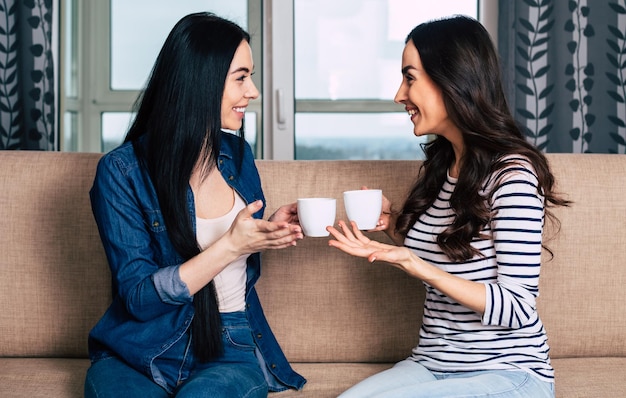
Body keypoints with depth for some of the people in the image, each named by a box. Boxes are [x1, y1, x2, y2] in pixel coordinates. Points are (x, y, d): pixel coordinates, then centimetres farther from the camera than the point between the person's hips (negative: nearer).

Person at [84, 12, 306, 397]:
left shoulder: (237, 154, 7)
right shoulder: (122, 171, -9)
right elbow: (139, 296, -13)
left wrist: (269, 232, 0)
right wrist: (230, 246, -21)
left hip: (232, 350, 3)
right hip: (140, 351, -2)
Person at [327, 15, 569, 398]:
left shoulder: (512, 176, -16)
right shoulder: (437, 167, 8)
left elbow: (518, 311, -19)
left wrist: (412, 262, -27)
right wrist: (395, 223, 3)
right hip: (432, 365, 6)